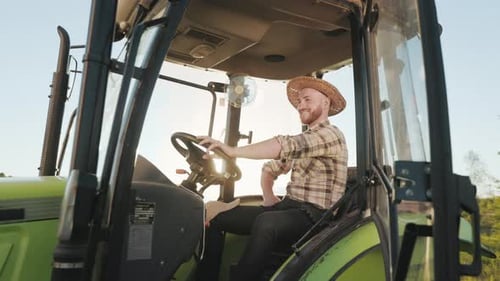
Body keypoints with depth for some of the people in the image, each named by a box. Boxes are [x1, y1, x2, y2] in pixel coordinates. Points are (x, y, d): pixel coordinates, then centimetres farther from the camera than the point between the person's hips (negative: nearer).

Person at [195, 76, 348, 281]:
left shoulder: (331, 134, -9)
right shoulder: (303, 140, 20)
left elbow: (287, 146, -27)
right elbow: (270, 168, 25)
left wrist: (233, 151, -32)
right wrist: (268, 197, 5)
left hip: (314, 216, -8)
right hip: (287, 207, 9)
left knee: (266, 223, -41)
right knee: (217, 216, 0)